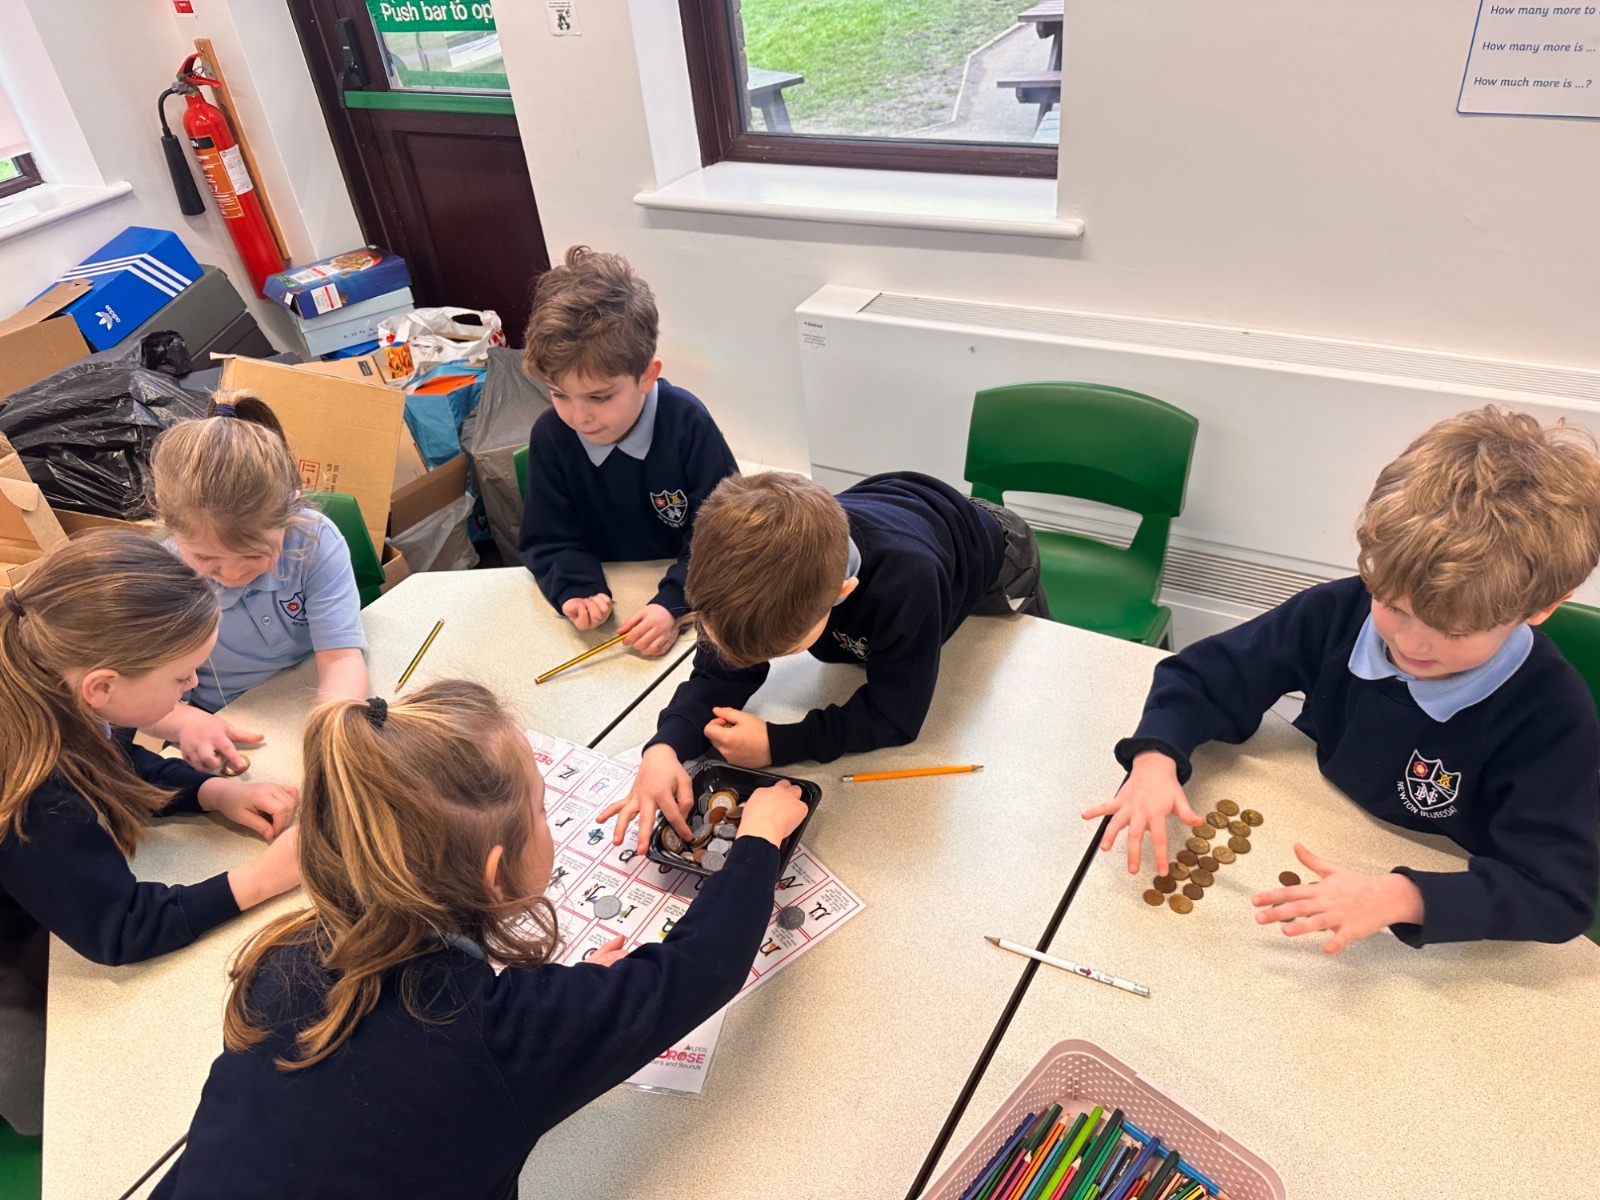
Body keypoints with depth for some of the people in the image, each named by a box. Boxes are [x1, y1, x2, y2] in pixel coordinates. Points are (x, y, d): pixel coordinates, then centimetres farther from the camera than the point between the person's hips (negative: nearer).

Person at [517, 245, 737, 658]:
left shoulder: (686, 423, -16)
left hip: (688, 593, -3)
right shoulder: (550, 435, -8)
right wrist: (575, 591, -22)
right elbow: (549, 540, -1)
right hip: (607, 595, 3)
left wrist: (673, 604, -28)